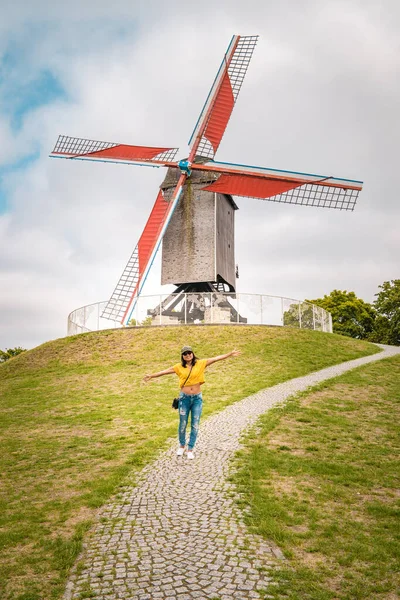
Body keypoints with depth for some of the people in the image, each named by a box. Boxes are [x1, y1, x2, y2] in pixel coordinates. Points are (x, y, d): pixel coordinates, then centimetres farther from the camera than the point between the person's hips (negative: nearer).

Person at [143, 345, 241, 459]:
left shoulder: (200, 363, -3)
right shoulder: (179, 367, -1)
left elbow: (216, 358, -6)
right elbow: (165, 371, 1)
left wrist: (230, 354, -11)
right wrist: (151, 376, -3)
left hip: (197, 398, 0)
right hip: (184, 398, 0)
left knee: (195, 425, 5)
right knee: (183, 424, 9)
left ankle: (190, 449, 20)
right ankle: (182, 445, 33)